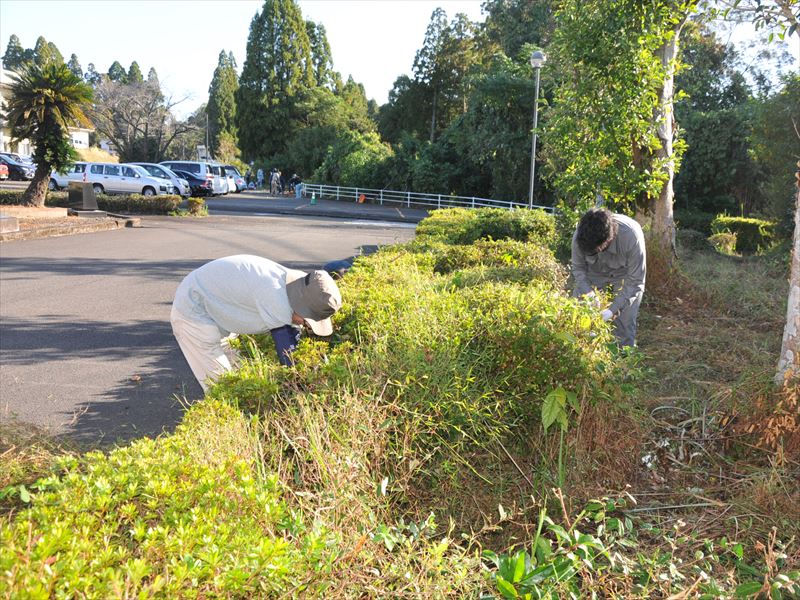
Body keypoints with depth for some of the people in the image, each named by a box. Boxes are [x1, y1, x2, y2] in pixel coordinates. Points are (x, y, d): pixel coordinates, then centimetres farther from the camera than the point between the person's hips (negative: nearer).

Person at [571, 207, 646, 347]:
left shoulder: (632, 237, -38)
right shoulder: (580, 235, -32)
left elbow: (635, 281, -29)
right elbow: (577, 267, -14)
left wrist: (613, 309, -36)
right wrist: (588, 292, -30)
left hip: (624, 274, -2)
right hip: (594, 272, 2)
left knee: (624, 324, -9)